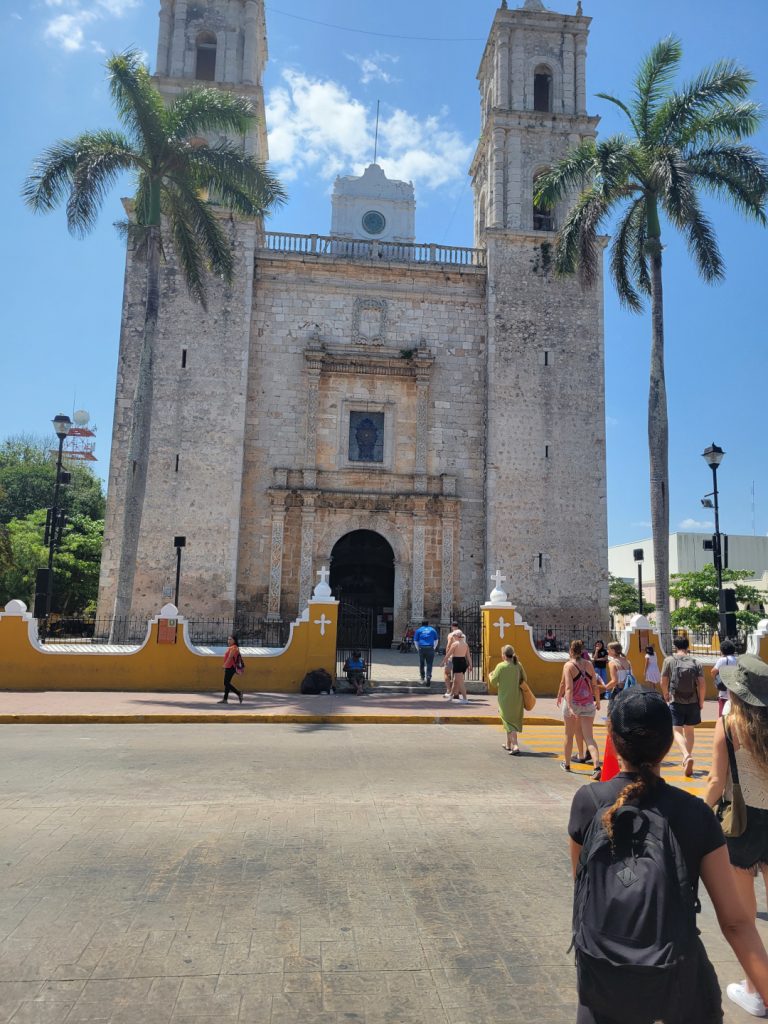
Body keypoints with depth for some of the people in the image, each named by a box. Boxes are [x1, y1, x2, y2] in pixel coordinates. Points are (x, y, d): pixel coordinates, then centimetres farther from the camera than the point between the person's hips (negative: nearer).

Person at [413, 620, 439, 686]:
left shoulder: (418, 630, 12)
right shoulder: (432, 630, 14)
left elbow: (415, 641, 9)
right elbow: (436, 640, 15)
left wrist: (418, 649, 17)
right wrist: (434, 648, 21)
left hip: (422, 648, 0)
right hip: (430, 648, 0)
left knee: (421, 663, 16)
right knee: (429, 664, 1)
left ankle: (422, 677, 25)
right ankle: (428, 677, -15)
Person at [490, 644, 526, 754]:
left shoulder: (501, 666, -14)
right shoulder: (518, 665, -3)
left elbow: (494, 681, -10)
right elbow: (524, 680, 2)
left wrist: (491, 675, 11)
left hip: (505, 698, -5)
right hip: (517, 698, 5)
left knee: (509, 721, 1)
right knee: (514, 720, 18)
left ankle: (515, 746, -13)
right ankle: (508, 745, 31)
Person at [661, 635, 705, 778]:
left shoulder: (669, 661, -2)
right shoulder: (695, 662, 2)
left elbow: (663, 682, -1)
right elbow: (701, 683, -4)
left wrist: (666, 697, 15)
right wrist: (701, 702, 6)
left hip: (676, 702, -3)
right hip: (692, 702, 3)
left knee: (677, 731, -3)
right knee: (689, 731, 17)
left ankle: (687, 755, -26)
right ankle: (688, 759, 24)